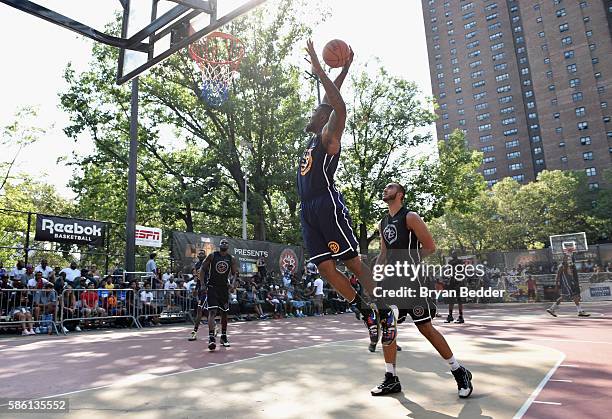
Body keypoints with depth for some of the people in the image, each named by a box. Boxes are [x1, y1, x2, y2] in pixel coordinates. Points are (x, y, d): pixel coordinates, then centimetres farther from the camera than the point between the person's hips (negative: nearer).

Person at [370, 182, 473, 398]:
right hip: (391, 280, 7)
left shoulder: (410, 217, -6)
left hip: (411, 278, -7)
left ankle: (459, 372, 14)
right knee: (386, 326, 4)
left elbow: (430, 247, -9)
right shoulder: (383, 223, 15)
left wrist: (408, 261, -10)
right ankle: (391, 379, 15)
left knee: (425, 327, -4)